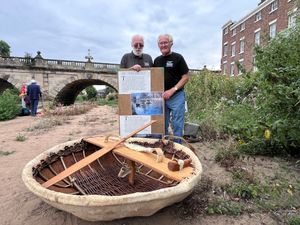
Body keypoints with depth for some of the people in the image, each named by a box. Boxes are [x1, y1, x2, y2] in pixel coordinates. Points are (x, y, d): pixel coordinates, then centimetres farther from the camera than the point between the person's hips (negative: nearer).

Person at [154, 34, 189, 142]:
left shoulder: (178, 58, -2)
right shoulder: (157, 60, 13)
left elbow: (185, 77, -6)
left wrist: (172, 90, -17)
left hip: (176, 96, -5)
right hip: (161, 97, 5)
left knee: (177, 125, 0)